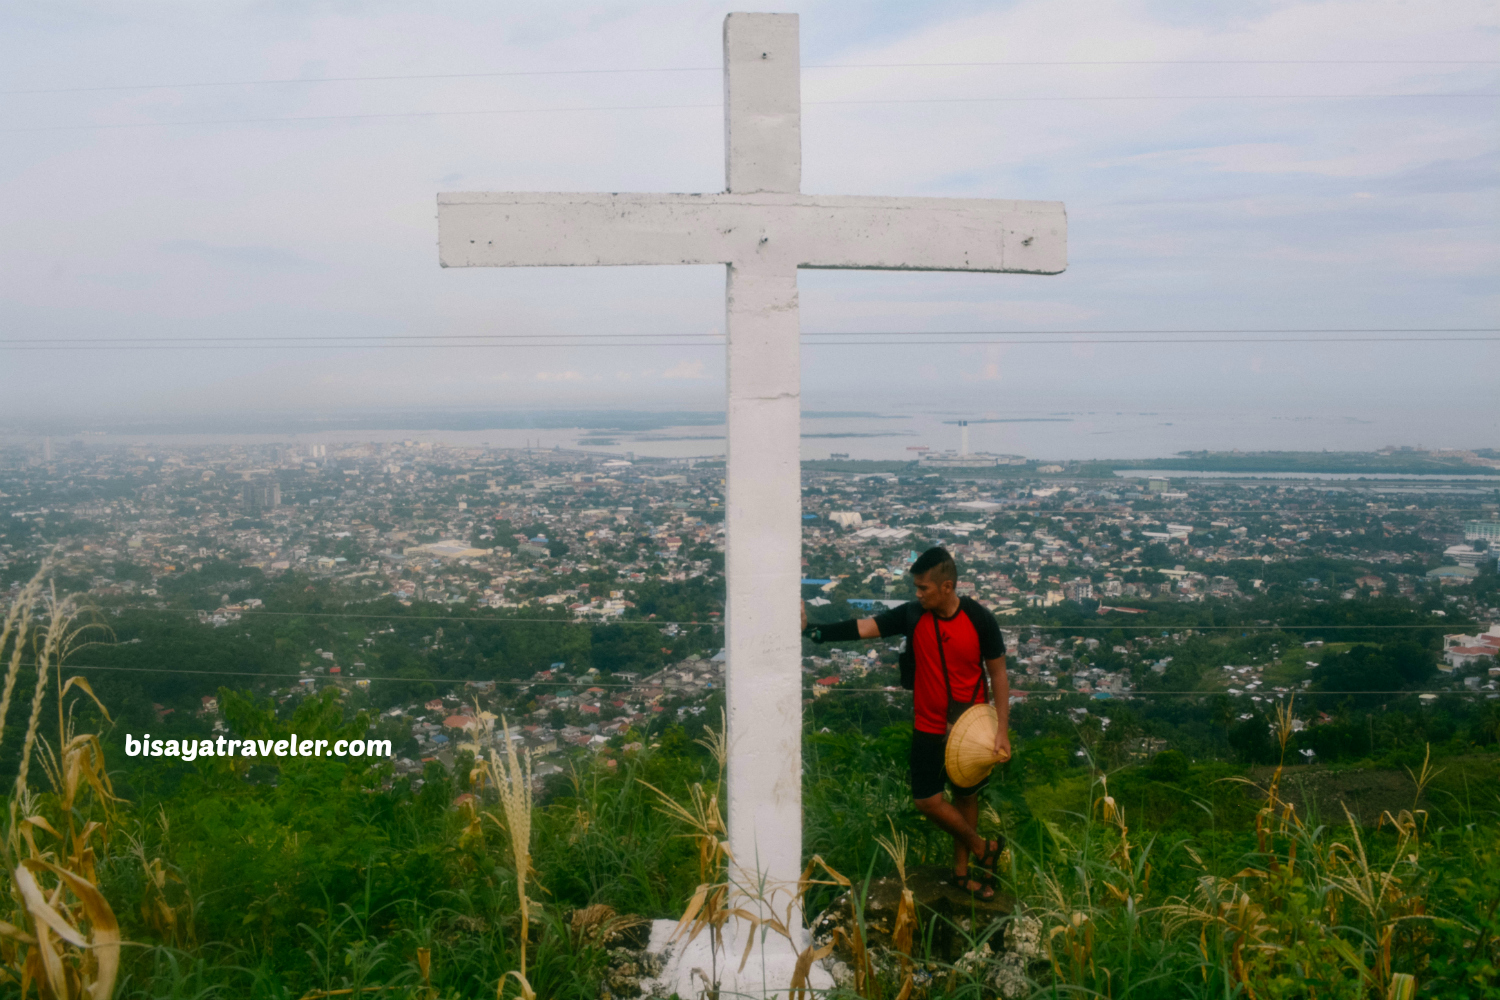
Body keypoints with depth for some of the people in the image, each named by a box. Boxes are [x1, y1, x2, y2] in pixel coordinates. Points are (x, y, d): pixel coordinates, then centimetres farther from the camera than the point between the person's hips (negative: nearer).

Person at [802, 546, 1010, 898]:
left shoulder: (979, 619, -15)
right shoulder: (912, 615, -12)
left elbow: (997, 673, -7)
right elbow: (862, 627, -18)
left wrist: (1002, 728, -11)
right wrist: (812, 631, -30)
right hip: (929, 727, 2)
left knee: (966, 796, 14)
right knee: (927, 800, 1)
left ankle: (961, 868, 34)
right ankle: (982, 847, 24)